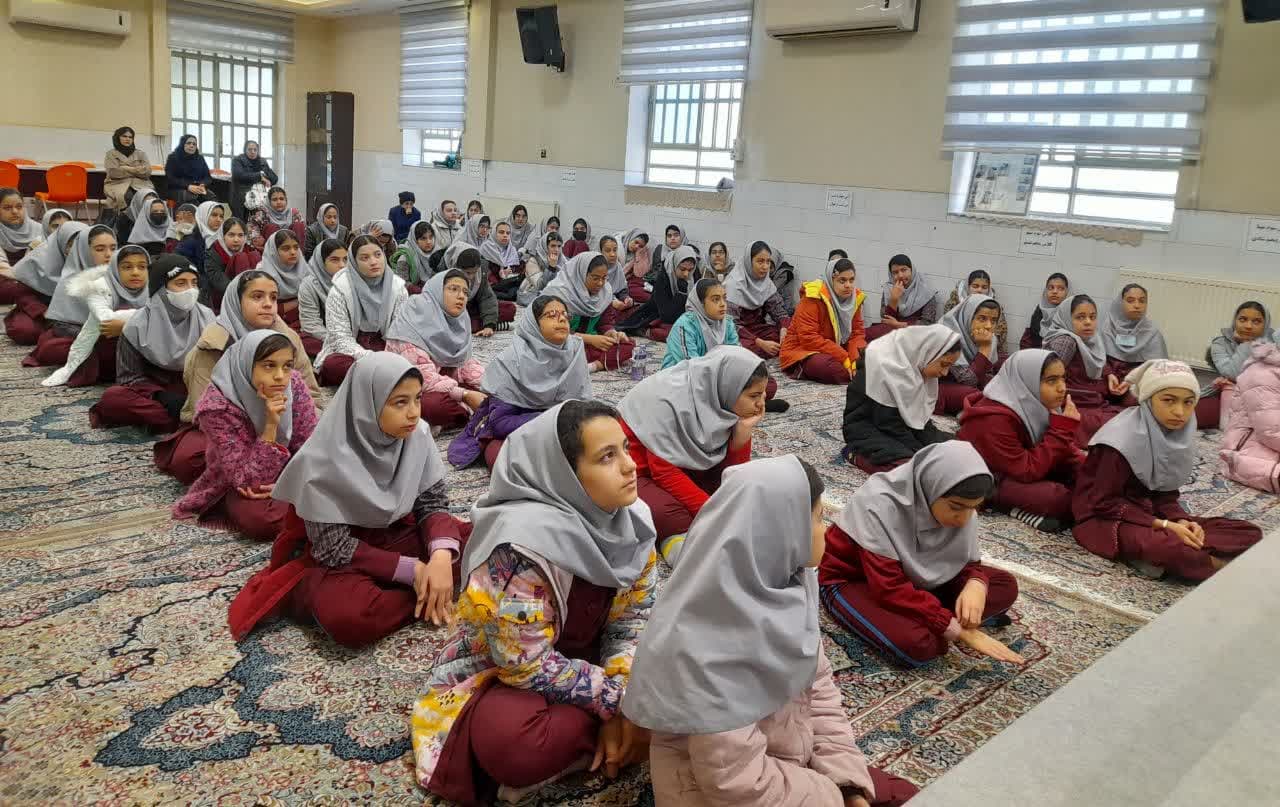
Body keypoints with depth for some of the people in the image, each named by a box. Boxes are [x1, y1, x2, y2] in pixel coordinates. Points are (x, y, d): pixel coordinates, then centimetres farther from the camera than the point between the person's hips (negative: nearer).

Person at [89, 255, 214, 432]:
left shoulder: (206, 318, -1)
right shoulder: (138, 325, -6)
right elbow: (130, 376, -4)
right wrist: (161, 395, -23)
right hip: (154, 392, -1)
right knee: (112, 397, -32)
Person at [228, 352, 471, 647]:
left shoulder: (417, 435, -11)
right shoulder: (326, 460, -25)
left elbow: (433, 502, -5)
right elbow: (333, 547, -21)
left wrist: (442, 556, -25)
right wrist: (412, 570, -25)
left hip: (398, 536, 5)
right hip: (338, 557, -5)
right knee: (350, 617, -38)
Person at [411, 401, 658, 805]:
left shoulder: (630, 517, -11)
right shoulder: (526, 542, -32)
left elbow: (635, 614, -3)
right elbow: (526, 664, -28)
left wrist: (625, 693, -18)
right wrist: (616, 699, -22)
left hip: (579, 655, 7)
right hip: (497, 673, -7)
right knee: (515, 743, -36)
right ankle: (597, 729, -11)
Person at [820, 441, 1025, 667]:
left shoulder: (961, 508, -14)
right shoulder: (879, 505, -33)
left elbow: (970, 562, -2)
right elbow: (889, 587, -34)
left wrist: (976, 586, -27)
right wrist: (960, 630, -32)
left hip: (913, 577, 7)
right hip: (853, 581, -7)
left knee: (1006, 585, -9)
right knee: (917, 643, -35)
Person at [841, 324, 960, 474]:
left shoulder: (918, 363, -1)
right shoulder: (884, 364, -25)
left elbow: (921, 418, 3)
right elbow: (889, 423, -23)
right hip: (867, 428, -8)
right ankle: (857, 454, -9)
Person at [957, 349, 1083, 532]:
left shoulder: (1042, 405, -7)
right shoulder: (994, 419, -29)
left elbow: (1065, 449, 4)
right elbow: (1027, 472, -30)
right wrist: (1062, 429, -29)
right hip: (988, 481, -9)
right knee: (1060, 499, -28)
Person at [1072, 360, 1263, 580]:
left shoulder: (1179, 437, 1)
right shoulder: (1124, 438, -21)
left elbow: (1165, 494, 7)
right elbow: (1105, 502, -18)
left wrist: (1181, 521, -13)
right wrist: (1162, 525, -22)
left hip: (1148, 511, 8)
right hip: (1107, 518, -8)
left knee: (1249, 533, -3)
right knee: (1170, 547, -39)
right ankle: (1219, 566, -10)